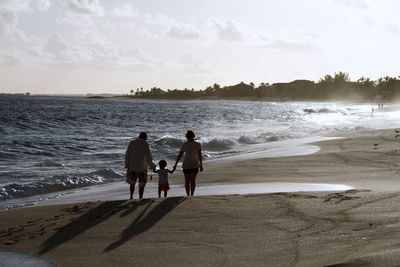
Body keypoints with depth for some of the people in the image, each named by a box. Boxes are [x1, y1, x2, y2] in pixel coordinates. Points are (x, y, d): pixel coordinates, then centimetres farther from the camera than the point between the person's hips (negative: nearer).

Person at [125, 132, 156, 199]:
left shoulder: (131, 143, 1)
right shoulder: (145, 144, -9)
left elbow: (127, 155, 1)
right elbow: (148, 157, -13)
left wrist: (127, 166, 8)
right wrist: (152, 166, -3)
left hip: (132, 167, 3)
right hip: (142, 168, -3)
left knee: (132, 182, 15)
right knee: (142, 185, 9)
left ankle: (131, 195, -5)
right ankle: (140, 198, 5)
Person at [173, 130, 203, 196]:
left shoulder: (184, 145, -4)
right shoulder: (198, 144, -5)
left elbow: (179, 155, -4)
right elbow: (200, 155, -8)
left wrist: (175, 165, 3)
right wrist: (201, 165, 0)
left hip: (186, 165, 0)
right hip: (194, 165, 0)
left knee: (187, 181, 12)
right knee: (193, 180, 13)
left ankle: (188, 195, 7)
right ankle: (192, 195, 5)